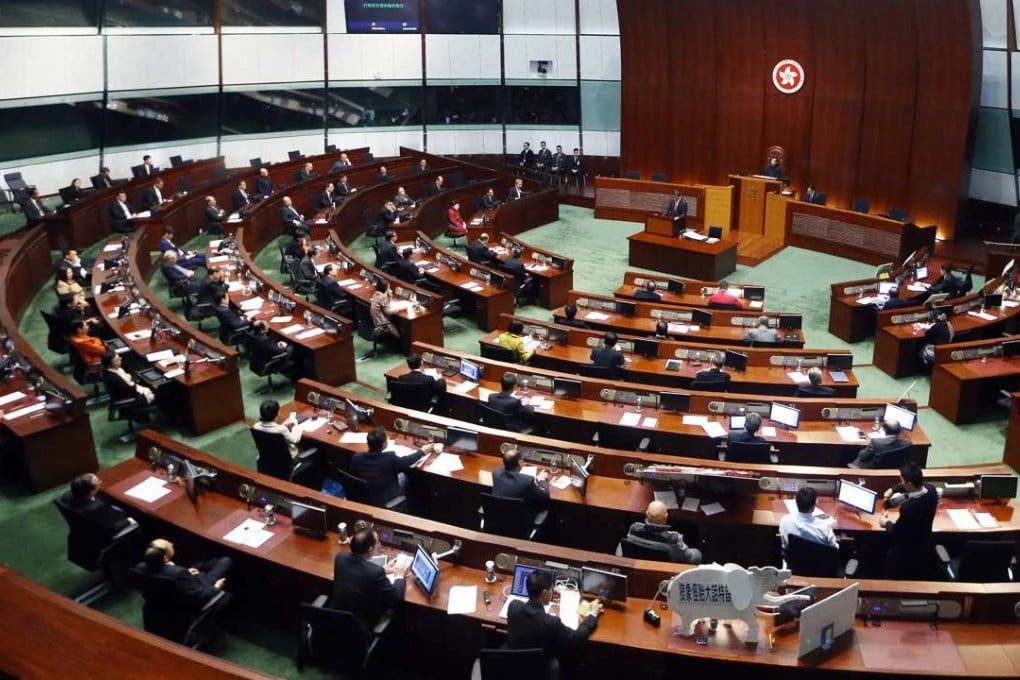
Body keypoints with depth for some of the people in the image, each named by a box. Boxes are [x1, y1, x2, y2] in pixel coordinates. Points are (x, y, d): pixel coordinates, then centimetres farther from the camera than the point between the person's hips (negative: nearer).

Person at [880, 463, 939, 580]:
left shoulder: (908, 507, -39)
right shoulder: (930, 489, -18)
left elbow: (896, 532, -21)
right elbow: (914, 485, 8)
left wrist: (886, 523, -1)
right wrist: (893, 490, 1)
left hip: (906, 554, -7)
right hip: (925, 547, 7)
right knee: (920, 583, 28)